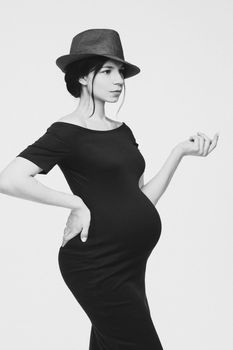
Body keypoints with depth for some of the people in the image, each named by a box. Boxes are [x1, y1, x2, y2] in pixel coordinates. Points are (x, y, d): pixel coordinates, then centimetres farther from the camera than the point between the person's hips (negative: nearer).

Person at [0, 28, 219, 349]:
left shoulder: (122, 131, 14)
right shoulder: (66, 133, -9)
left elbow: (142, 198, 12)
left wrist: (180, 152, 4)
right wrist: (77, 204, -17)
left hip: (131, 263, 7)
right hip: (98, 265, -7)